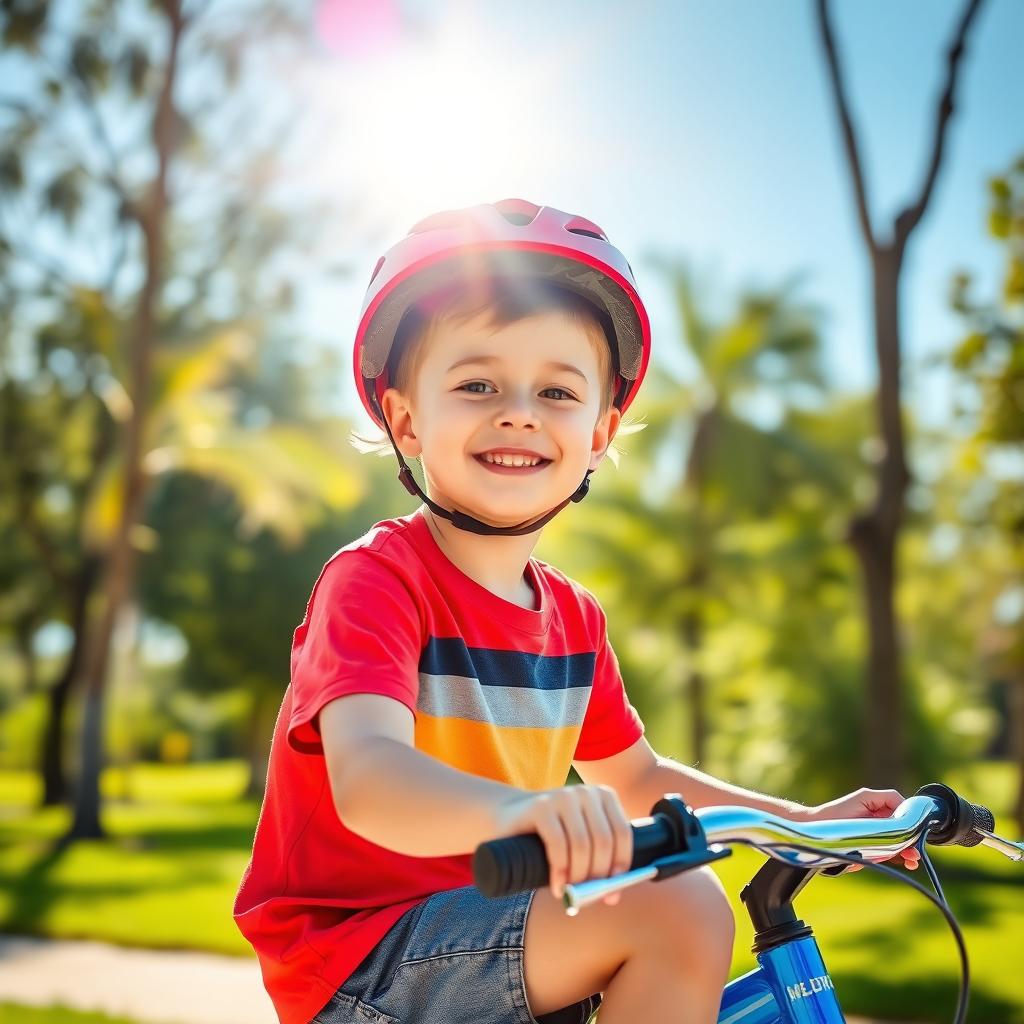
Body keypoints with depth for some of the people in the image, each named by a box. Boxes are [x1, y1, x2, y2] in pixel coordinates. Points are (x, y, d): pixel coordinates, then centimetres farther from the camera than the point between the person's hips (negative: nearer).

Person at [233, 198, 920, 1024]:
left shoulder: (574, 618, 6)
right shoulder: (374, 580, -17)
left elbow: (638, 778, 19)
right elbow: (365, 774, -35)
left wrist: (807, 820, 11)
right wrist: (513, 810, -55)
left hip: (475, 921, 8)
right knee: (679, 907, -22)